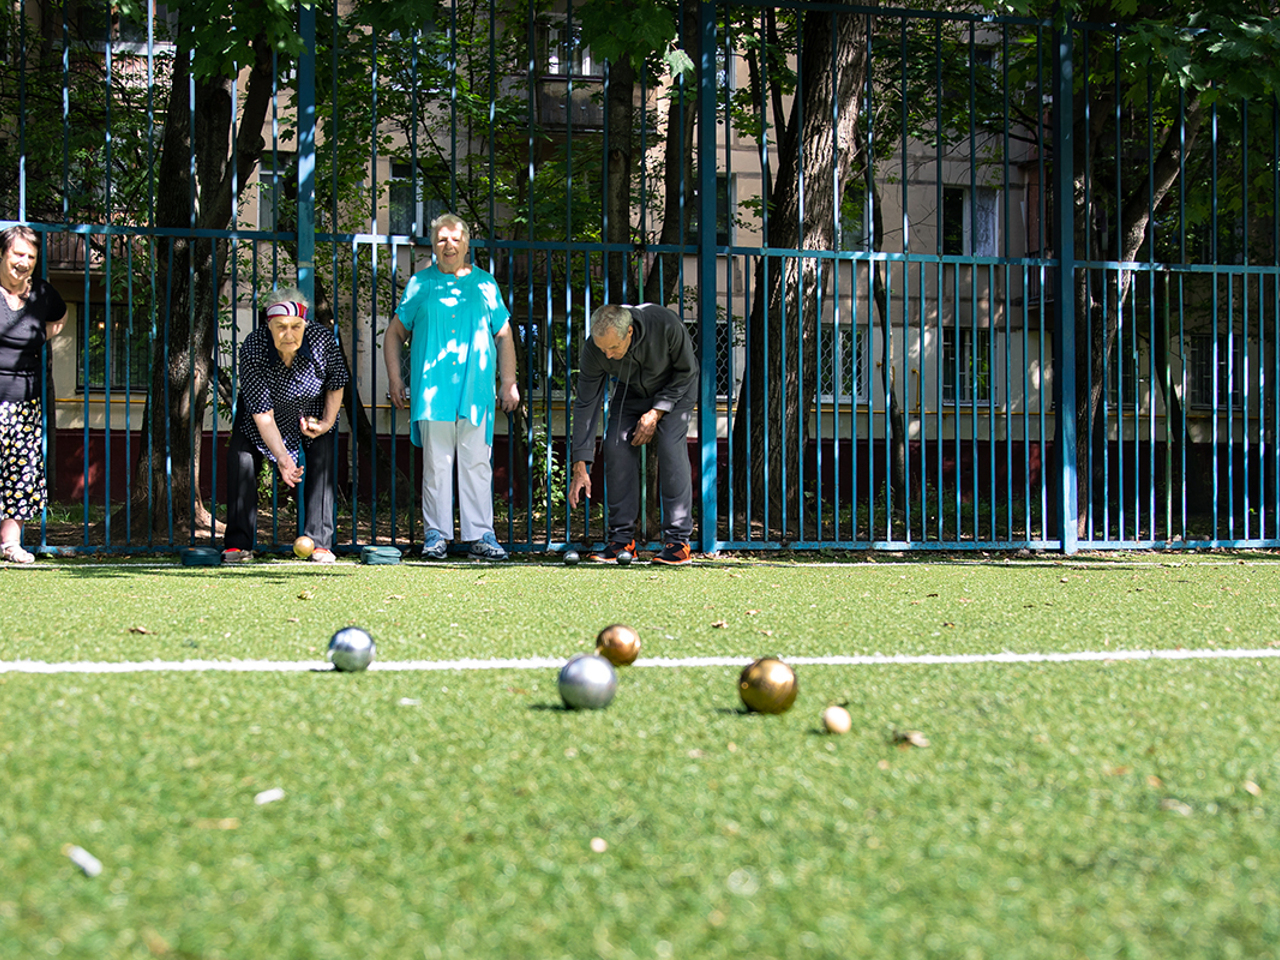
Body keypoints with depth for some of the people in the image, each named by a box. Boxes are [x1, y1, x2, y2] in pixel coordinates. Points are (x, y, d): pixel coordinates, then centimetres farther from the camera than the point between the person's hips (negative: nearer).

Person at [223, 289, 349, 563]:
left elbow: (336, 382, -8)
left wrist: (327, 422, -16)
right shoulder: (253, 348, -35)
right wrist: (282, 457, -43)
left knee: (322, 461, -17)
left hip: (311, 411, 1)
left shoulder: (323, 339, -31)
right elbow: (262, 412, -34)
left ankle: (320, 544, -12)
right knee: (240, 458, -14)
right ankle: (238, 544, -6)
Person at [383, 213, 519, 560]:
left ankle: (481, 535, 1)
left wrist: (509, 383, 9)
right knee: (436, 463, -1)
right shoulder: (420, 284, 12)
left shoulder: (485, 284, 14)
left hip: (476, 389, 1)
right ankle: (436, 535, 3)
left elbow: (504, 336, 17)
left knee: (477, 463, -1)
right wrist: (395, 380, 7)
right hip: (432, 390, -1)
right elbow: (395, 334, 16)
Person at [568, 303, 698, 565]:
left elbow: (687, 371, -19)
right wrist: (580, 467, -23)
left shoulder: (665, 324, -38)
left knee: (670, 447, -22)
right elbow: (585, 404, -20)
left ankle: (678, 539, -19)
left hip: (675, 388, -3)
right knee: (617, 446, -15)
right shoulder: (594, 349, -28)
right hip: (632, 391, 3)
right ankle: (621, 538, -6)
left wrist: (656, 413, -23)